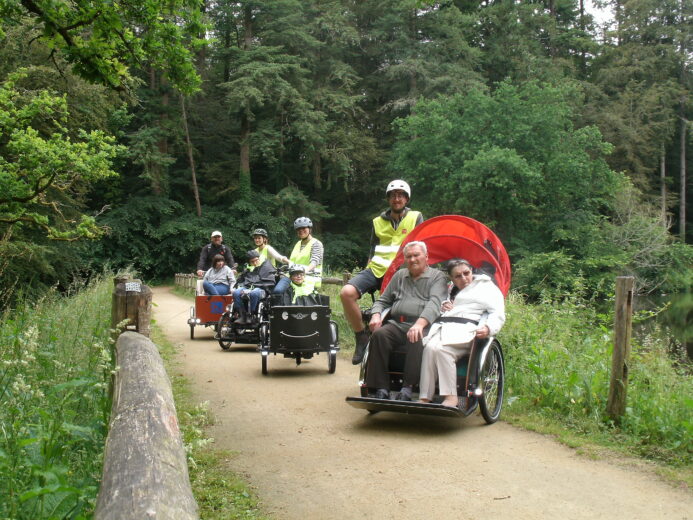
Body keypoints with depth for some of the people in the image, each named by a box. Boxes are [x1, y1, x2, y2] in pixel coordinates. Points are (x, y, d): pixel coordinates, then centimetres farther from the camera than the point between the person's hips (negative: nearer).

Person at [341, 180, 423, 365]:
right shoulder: (378, 222, 18)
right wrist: (368, 269, 9)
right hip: (376, 269, 3)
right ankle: (362, 337, -10)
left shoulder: (416, 218, 9)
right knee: (347, 292, -23)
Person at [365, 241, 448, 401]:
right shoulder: (399, 275, 27)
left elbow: (435, 303, -8)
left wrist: (420, 323, -26)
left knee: (416, 340, -37)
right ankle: (381, 388, -26)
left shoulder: (437, 277, 10)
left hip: (423, 326, -4)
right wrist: (376, 315, 4)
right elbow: (383, 300, 28)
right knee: (379, 334, -27)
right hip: (397, 325, 4)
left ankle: (408, 387, -31)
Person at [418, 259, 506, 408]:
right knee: (429, 348, -30)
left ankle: (451, 396, -30)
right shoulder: (452, 289, 33)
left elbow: (498, 314, 1)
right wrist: (443, 305, 15)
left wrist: (488, 328, -21)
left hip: (464, 328, -5)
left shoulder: (486, 287, 14)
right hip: (442, 326, 5)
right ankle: (424, 398, -33)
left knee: (440, 349, -34)